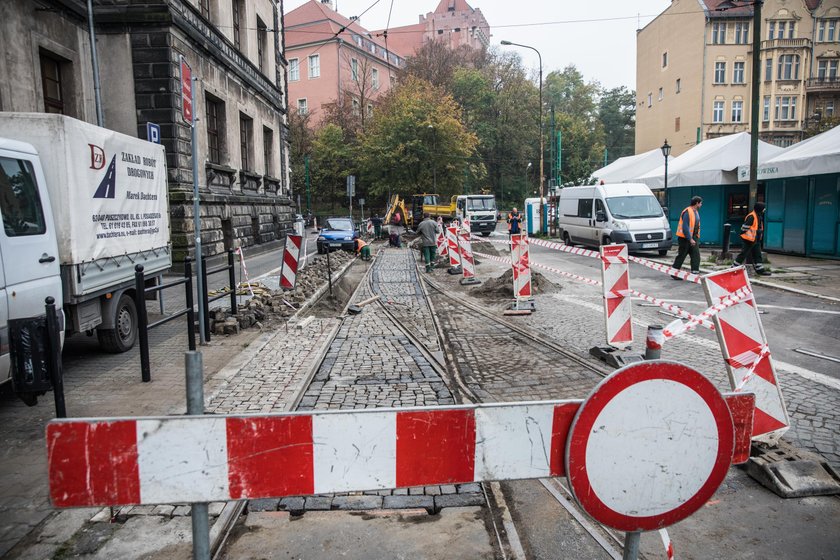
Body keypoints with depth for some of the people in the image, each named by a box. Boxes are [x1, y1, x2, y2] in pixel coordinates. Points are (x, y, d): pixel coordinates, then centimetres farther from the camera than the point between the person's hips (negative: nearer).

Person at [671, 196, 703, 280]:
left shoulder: (696, 212, 13)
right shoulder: (687, 212, -17)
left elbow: (696, 226, 17)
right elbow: (685, 227, -22)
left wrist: (696, 238, 12)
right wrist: (690, 239, -23)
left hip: (693, 238, 8)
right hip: (685, 238, -8)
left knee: (696, 256, -2)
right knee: (681, 256, 1)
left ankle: (695, 272, -2)